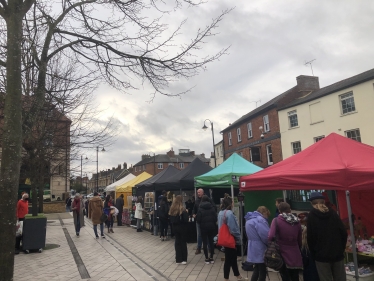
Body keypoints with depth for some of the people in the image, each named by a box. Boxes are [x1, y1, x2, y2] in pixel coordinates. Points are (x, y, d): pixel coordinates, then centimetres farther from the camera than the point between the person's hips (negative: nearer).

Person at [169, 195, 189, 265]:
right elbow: (186, 219, -20)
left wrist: (174, 224, 11)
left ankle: (178, 259, 15)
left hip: (175, 227, 5)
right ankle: (183, 259, 11)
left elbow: (171, 219, 5)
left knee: (177, 242, 12)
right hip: (182, 227, -5)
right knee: (183, 242, 6)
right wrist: (186, 213, -5)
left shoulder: (172, 209, 0)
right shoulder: (182, 209, -17)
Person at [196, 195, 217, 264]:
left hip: (204, 227, -3)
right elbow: (215, 217, -2)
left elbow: (198, 219, -9)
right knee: (211, 241, 11)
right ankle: (211, 258, 15)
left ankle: (207, 258, 7)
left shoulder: (200, 209, -8)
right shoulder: (212, 207, -1)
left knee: (205, 242, 5)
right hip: (212, 226, 3)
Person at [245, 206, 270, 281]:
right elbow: (266, 235, -24)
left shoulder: (249, 219, 13)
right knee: (262, 272, 3)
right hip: (259, 250, -9)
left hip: (253, 249, 9)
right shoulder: (259, 220, -20)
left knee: (257, 270, 20)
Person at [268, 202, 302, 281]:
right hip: (295, 256, 4)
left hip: (283, 255, -4)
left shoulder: (277, 220, -8)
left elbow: (271, 236, -21)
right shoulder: (297, 222, 6)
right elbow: (299, 240, 11)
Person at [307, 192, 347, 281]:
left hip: (322, 255, -3)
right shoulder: (332, 213, 3)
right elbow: (344, 233, 0)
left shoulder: (311, 215, -5)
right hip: (337, 254, 3)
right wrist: (341, 249, 10)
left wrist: (313, 254, 4)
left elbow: (310, 238, -7)